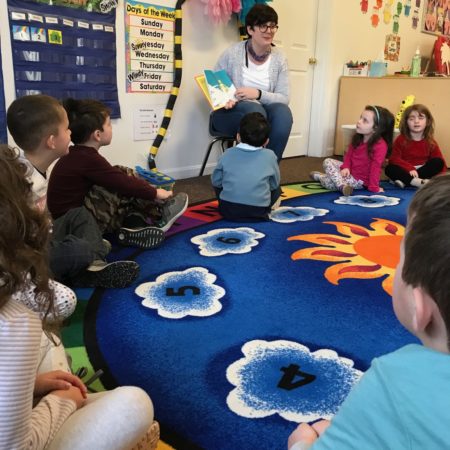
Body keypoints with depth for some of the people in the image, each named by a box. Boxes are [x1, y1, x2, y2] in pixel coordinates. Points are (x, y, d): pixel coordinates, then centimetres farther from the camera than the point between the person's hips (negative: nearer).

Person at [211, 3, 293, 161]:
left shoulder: (279, 58, 0)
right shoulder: (232, 53, -7)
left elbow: (284, 98, -5)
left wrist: (258, 94, -22)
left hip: (263, 110, 3)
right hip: (230, 112, -3)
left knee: (283, 112, -29)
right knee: (255, 110, -35)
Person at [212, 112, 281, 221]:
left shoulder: (228, 154, 2)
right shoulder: (269, 156, 0)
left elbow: (216, 182, 10)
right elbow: (274, 185, 11)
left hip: (228, 211, 1)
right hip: (257, 213, -1)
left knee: (219, 185, 29)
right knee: (277, 189, 25)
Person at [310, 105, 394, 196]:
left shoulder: (380, 145, -27)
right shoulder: (357, 138, -2)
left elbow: (376, 167, -27)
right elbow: (349, 154, 6)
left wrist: (374, 187, -24)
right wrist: (346, 167, -12)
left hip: (360, 180, -8)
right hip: (350, 170, 8)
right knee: (327, 162, -5)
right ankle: (342, 186, -20)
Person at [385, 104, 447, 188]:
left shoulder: (430, 142, 2)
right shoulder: (401, 139, -3)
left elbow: (440, 161, -3)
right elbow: (394, 159, -14)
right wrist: (410, 168, -28)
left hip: (424, 171, 2)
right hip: (406, 171, -2)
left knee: (438, 162, -22)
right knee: (389, 169, -28)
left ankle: (405, 180, -30)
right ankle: (421, 182, -40)